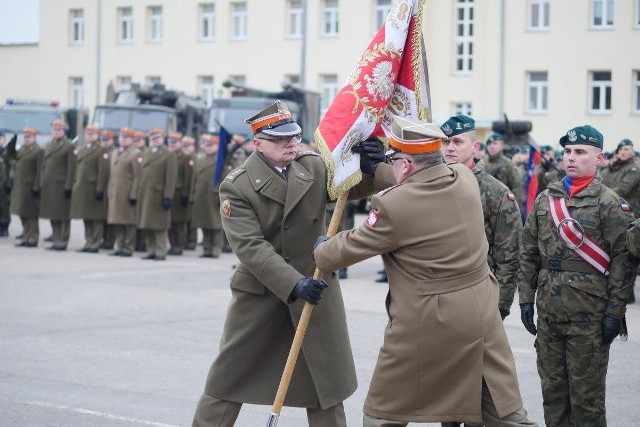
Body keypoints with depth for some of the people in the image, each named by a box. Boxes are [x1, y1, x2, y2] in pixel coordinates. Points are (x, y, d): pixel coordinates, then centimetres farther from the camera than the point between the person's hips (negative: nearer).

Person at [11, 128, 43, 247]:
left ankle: (33, 239, 2)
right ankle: (26, 238, 19)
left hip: (30, 187, -8)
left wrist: (36, 187, -19)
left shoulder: (38, 151, -9)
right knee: (23, 215, 11)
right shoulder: (22, 149, 15)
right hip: (20, 187, 8)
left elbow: (40, 171, -14)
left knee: (31, 215, -3)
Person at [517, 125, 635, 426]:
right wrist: (526, 298, 7)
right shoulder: (544, 199, 9)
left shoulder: (611, 204, -6)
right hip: (549, 313, 5)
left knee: (586, 394, 3)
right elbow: (529, 253, 12)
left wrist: (615, 312, -12)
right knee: (552, 389, 12)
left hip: (589, 317, -5)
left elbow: (621, 261, -9)